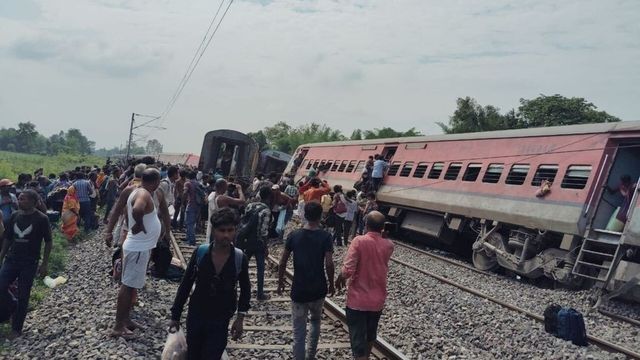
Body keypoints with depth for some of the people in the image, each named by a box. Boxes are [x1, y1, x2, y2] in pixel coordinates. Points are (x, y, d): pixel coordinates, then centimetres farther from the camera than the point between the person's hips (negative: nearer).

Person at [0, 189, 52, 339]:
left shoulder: (41, 219, -10)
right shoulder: (14, 216, 3)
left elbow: (48, 242, -5)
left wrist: (44, 264, -8)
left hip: (29, 264, -4)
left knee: (23, 297, 4)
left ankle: (16, 329, 18)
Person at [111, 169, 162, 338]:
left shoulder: (138, 192, 9)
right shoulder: (144, 194, -22)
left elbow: (131, 211, 25)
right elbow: (137, 210, -44)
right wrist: (139, 225, -26)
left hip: (140, 246, 10)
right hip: (138, 248, -10)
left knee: (131, 285, 18)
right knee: (128, 285, -2)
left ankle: (125, 319, 29)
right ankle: (118, 326, 6)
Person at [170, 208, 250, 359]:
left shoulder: (240, 258, -13)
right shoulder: (200, 253, -14)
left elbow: (245, 290, 3)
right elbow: (185, 285, -3)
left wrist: (240, 318, -2)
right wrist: (175, 316, 1)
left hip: (220, 321, -1)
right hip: (195, 316, 1)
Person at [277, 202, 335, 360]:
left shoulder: (294, 235, -4)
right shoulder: (325, 237, -9)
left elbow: (283, 262, -1)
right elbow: (329, 264, -13)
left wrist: (280, 282, 12)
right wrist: (331, 284, 1)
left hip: (299, 290, -1)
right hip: (318, 289, 1)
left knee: (299, 333, 6)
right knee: (315, 321, 27)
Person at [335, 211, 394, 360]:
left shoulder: (359, 241, -18)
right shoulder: (389, 245, -4)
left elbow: (348, 270, -23)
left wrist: (339, 279, -2)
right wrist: (381, 233, 11)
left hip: (358, 299, -5)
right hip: (377, 299, 5)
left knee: (358, 339, 3)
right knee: (370, 334, 26)